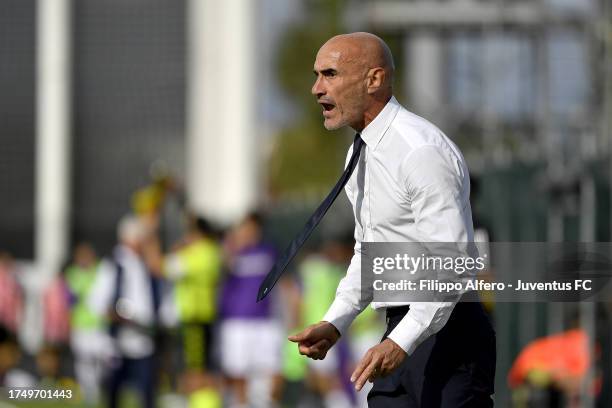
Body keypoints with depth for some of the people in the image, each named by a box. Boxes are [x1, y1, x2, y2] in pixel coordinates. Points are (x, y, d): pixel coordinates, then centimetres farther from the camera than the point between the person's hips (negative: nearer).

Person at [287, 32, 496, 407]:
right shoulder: (360, 154, 13)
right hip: (403, 334, 9)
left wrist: (402, 342, -29)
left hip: (447, 333, -9)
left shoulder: (421, 151, -17)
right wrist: (335, 323, 10)